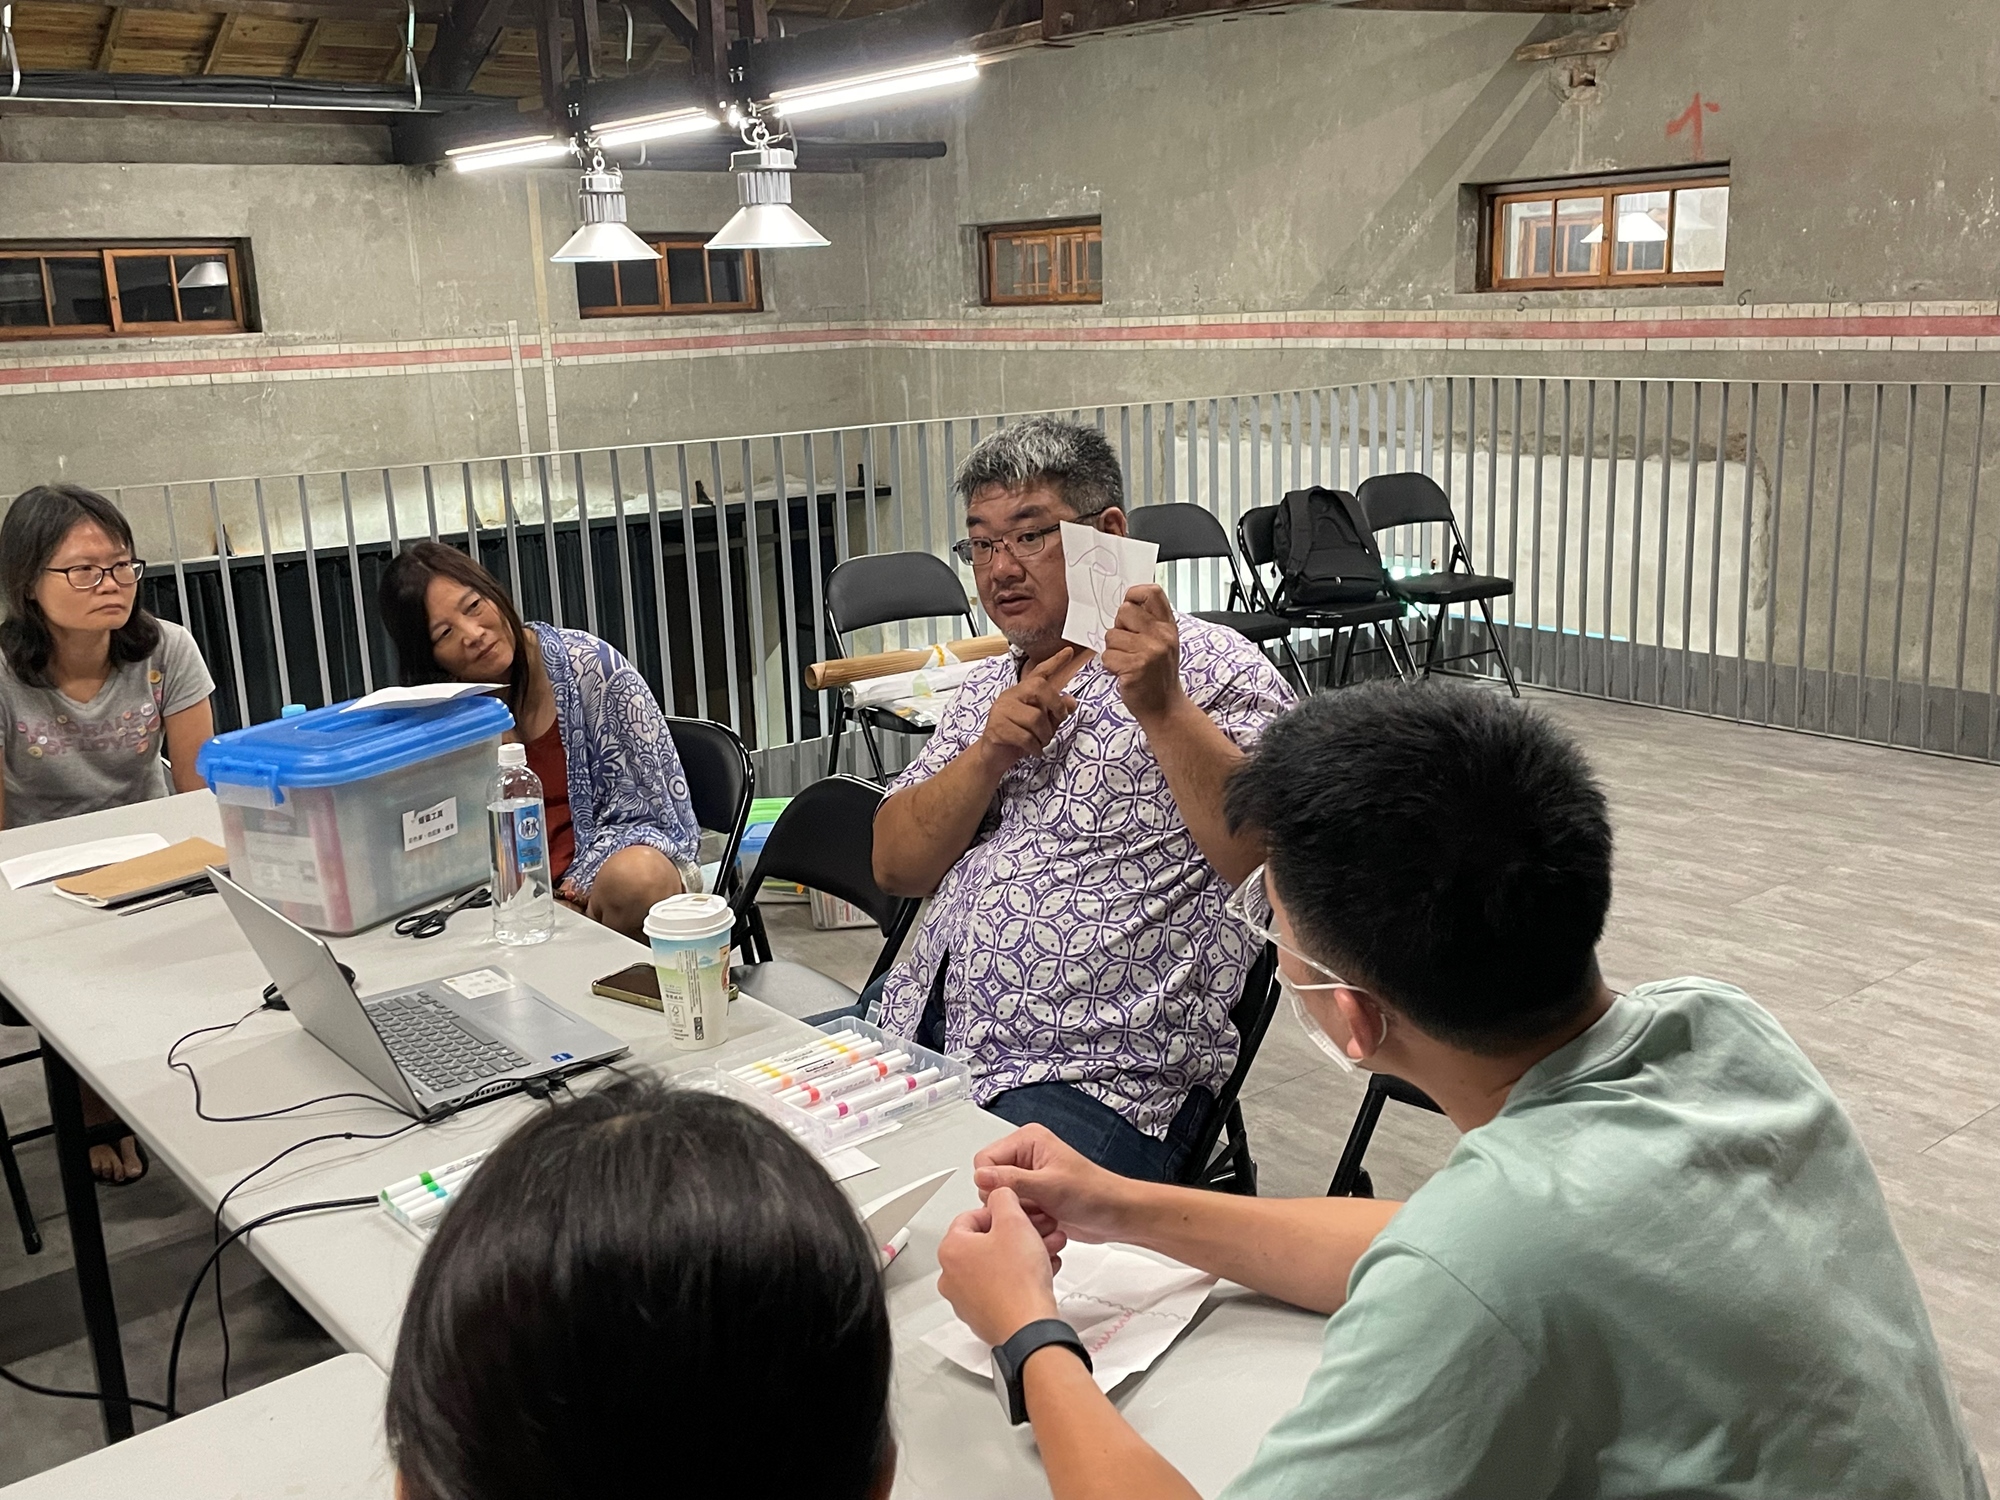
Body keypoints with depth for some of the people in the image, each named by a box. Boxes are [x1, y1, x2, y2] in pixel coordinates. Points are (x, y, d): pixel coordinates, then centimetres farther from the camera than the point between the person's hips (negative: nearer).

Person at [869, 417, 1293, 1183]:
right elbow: (896, 866, 9)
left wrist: (1161, 707, -25)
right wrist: (991, 754, -7)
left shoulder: (1211, 668, -3)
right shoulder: (990, 686, 17)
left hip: (1100, 1074, -6)